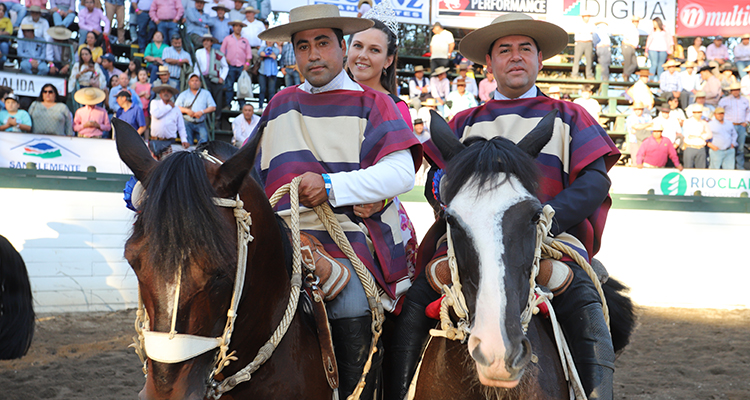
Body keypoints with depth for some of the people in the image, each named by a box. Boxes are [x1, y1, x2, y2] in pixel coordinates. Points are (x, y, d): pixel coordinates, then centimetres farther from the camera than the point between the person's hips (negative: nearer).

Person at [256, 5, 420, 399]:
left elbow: (400, 173, -4)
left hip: (350, 240, -3)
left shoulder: (372, 104, 10)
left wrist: (332, 186, -15)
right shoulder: (281, 105, 24)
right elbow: (251, 170, 29)